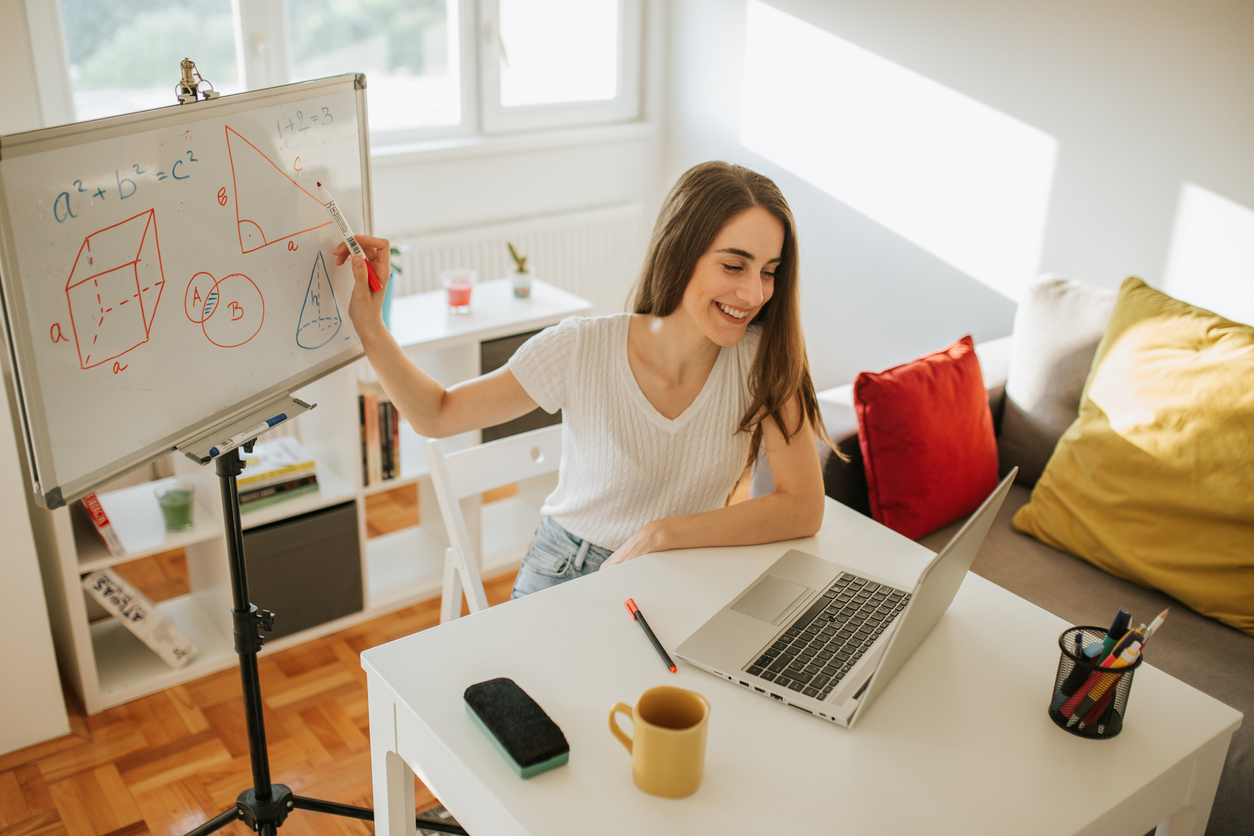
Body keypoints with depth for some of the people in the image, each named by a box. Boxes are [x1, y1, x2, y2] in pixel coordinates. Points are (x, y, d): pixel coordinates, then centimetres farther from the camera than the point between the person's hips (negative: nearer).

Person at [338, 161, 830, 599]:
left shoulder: (763, 358, -15)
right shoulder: (581, 349, -16)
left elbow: (804, 509, -17)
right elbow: (437, 415, -7)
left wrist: (660, 535, -22)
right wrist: (371, 328, -23)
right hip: (563, 579, 0)